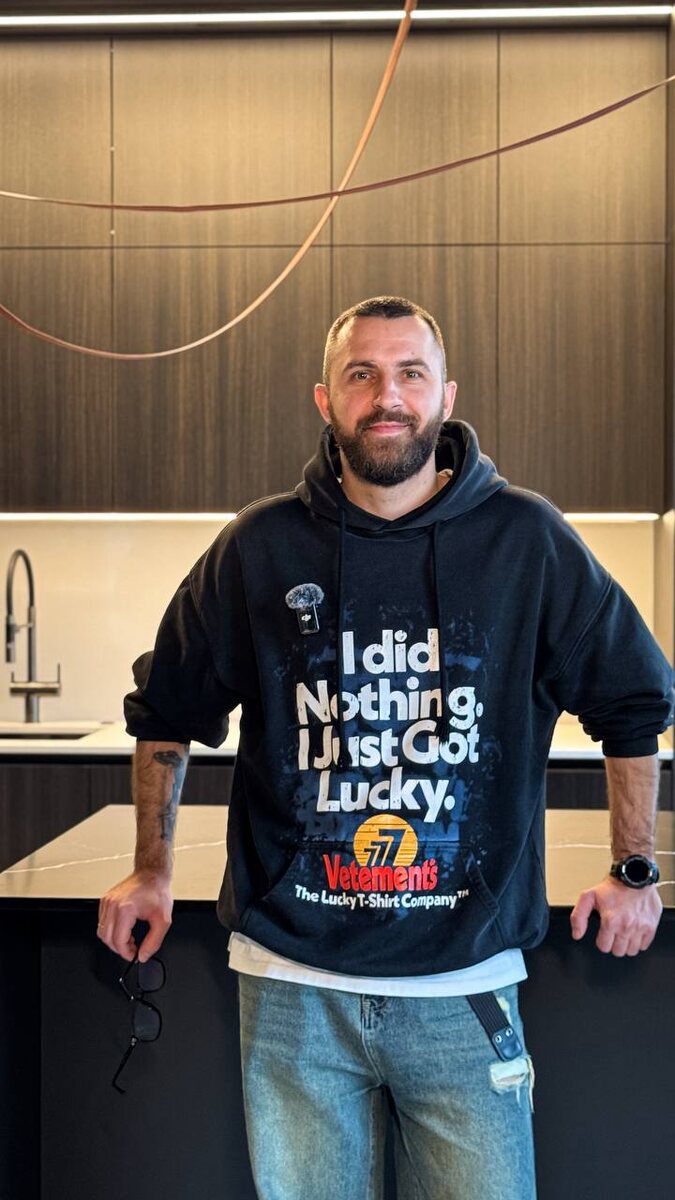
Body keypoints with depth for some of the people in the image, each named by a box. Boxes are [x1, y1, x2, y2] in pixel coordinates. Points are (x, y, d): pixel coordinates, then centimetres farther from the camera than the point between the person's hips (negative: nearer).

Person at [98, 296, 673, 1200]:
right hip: (293, 986, 1)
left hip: (465, 987, 0)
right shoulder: (260, 548, -1)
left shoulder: (527, 541, -3)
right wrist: (152, 870, 12)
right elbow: (166, 710, 12)